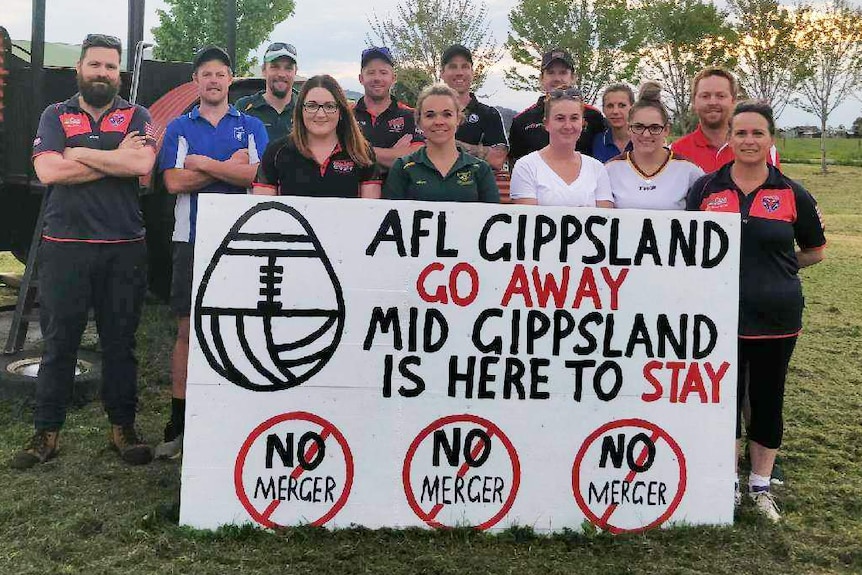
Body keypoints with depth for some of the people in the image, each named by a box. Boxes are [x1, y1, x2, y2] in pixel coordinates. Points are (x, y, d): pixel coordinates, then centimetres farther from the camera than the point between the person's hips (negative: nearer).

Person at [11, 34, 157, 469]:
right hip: (64, 247, 0)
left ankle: (122, 427, 19)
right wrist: (116, 159, -7)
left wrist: (78, 153, -7)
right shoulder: (55, 116, 10)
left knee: (120, 342, 7)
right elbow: (48, 171, -7)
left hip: (124, 248, 0)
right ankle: (46, 433, 14)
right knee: (58, 342, 4)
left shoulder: (136, 117, 9)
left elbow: (142, 163, -12)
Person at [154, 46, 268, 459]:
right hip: (192, 239, 1)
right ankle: (178, 422, 9)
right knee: (188, 330, 2)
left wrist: (203, 163, -9)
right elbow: (174, 181, -5)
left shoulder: (251, 126, 9)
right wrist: (231, 165, -7)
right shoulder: (179, 128, 10)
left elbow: (258, 175, -8)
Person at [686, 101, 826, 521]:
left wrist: (776, 266, 2)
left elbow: (814, 251, 11)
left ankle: (761, 485, 28)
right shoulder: (706, 189, 0)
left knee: (767, 399, 11)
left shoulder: (792, 194, -1)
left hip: (776, 317, 0)